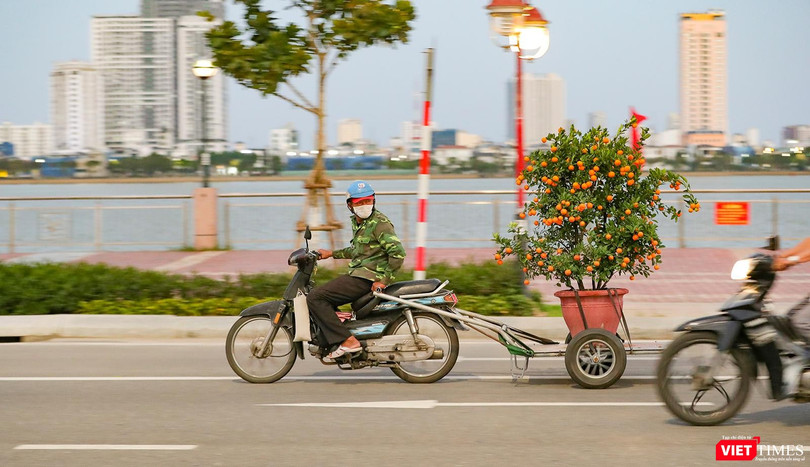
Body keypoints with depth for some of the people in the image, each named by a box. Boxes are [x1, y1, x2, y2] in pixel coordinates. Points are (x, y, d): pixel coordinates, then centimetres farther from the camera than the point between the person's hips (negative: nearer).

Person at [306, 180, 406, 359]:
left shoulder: (380, 223, -13)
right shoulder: (356, 222, 15)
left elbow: (398, 252, -21)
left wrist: (384, 281, -21)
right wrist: (332, 254, 28)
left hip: (366, 278, -10)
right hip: (356, 272, 10)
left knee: (315, 298, -19)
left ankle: (348, 341, -24)